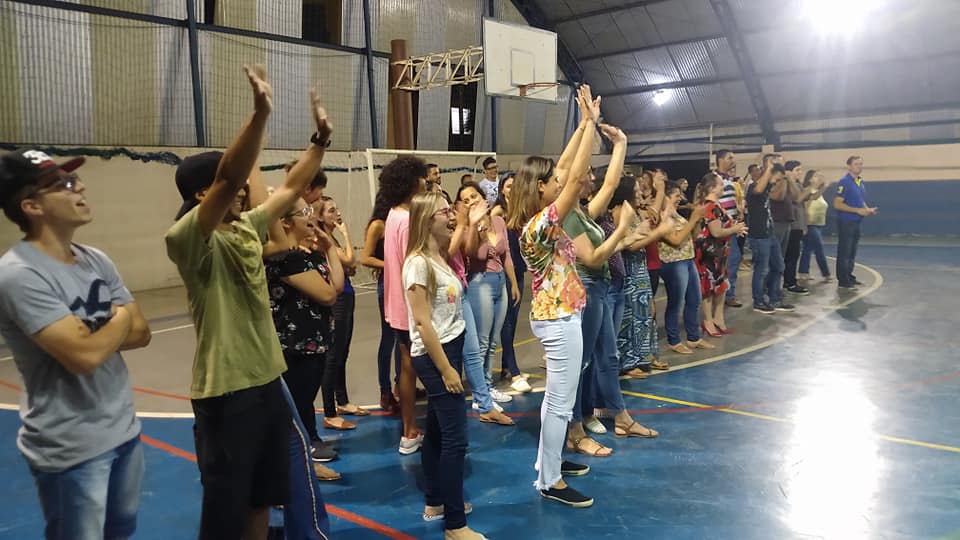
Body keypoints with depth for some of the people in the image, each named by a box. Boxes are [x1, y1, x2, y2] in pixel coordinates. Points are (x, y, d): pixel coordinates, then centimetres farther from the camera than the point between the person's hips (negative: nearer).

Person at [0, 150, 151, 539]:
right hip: (71, 450, -7)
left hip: (124, 430, 7)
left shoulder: (96, 260, 4)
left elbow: (141, 333, 3)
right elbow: (84, 355, -26)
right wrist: (120, 317, -8)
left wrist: (94, 334, -14)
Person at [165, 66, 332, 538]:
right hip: (225, 392, -8)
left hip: (268, 379, 8)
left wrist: (321, 136, 5)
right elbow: (228, 179, -31)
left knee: (262, 496, 22)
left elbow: (291, 187, 14)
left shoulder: (247, 229, 7)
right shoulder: (188, 239, -16)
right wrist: (260, 113, -40)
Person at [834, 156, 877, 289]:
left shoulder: (860, 181, 12)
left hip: (856, 222, 8)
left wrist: (868, 210, 3)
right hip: (846, 222, -8)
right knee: (844, 252, -3)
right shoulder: (845, 182, -13)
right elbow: (837, 204, -19)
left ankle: (849, 277, 24)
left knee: (852, 252, 15)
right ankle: (843, 281, 1)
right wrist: (858, 210, -19)